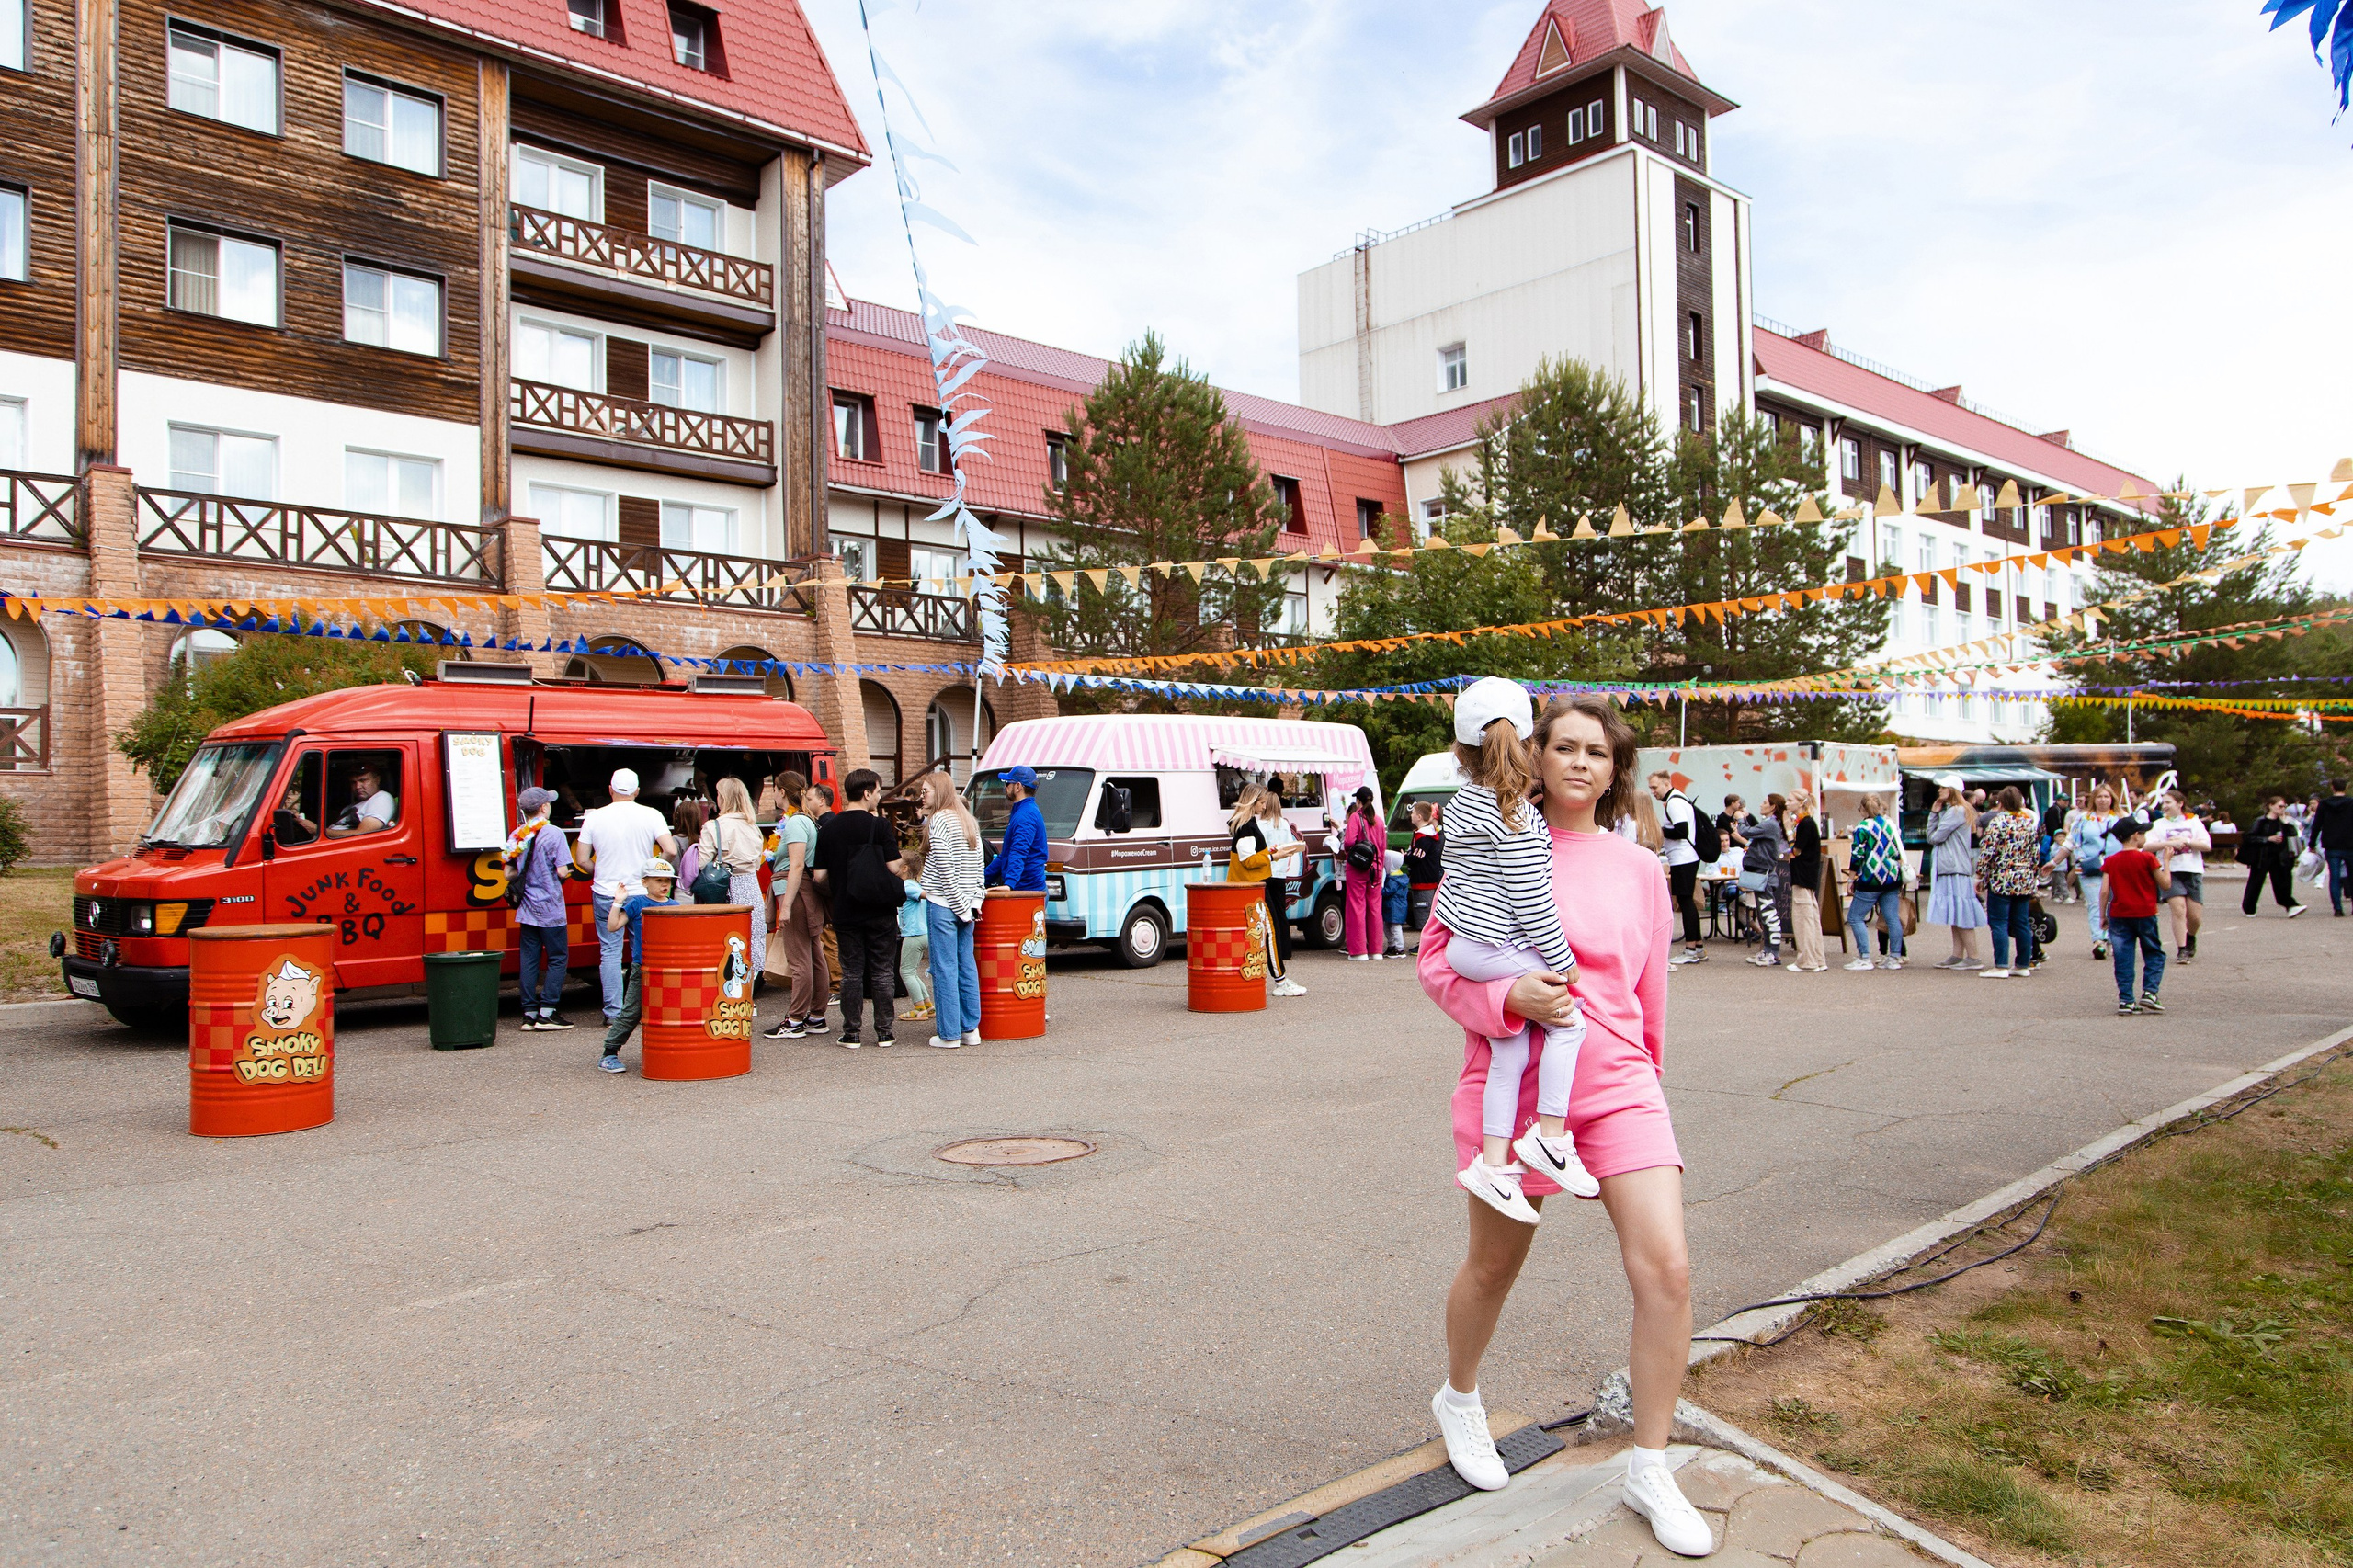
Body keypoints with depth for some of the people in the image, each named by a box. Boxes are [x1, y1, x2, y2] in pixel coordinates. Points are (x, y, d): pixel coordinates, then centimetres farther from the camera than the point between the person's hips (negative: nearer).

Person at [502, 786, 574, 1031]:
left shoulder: (517, 836, 4)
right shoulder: (554, 833, -12)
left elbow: (509, 873, 6)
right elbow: (561, 872, -15)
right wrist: (565, 873, 7)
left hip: (526, 909, 6)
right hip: (550, 909, -5)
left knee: (529, 960, 8)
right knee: (558, 958, 2)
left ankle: (529, 1013, 10)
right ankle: (547, 1013, -2)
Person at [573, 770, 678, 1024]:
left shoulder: (594, 818, -1)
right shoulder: (651, 815, -5)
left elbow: (581, 860, -2)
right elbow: (671, 850, -12)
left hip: (606, 894, 0)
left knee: (610, 953, 5)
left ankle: (613, 1013, 4)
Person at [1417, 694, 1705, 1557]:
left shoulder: (1639, 868, 6)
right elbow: (1436, 959, -3)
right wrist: (1509, 998, -19)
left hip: (1617, 1084, 2)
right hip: (1514, 1084, -2)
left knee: (1666, 1269, -9)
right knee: (1493, 1266, 14)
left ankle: (1649, 1469, 10)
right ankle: (1458, 1400, 44)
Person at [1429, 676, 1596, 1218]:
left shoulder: (1462, 802, 11)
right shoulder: (1518, 815, -15)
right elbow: (1531, 900, -16)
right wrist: (1564, 963, -7)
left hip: (1461, 944, 9)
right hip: (1499, 949, -9)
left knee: (1509, 1052, 11)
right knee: (1569, 1020, 2)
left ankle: (1494, 1163, 13)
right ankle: (1550, 1136, 2)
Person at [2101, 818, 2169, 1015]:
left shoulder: (2110, 861, 1)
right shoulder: (2147, 858, -8)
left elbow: (2104, 892, -3)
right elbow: (2165, 884, -1)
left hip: (2119, 916, 3)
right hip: (2145, 914, -2)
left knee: (2123, 958, 4)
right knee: (2154, 954, 12)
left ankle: (2125, 1000, 0)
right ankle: (2149, 991, -3)